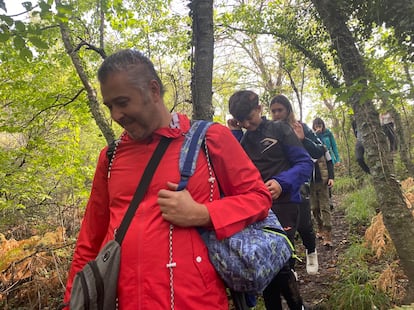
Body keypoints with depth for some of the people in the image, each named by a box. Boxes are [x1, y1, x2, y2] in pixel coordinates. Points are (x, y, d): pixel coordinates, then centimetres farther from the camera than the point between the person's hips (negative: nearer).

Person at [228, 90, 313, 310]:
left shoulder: (280, 129, 1)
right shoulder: (241, 139, 13)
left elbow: (305, 163, -4)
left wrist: (282, 182, -22)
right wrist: (235, 133, -3)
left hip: (283, 205, -4)